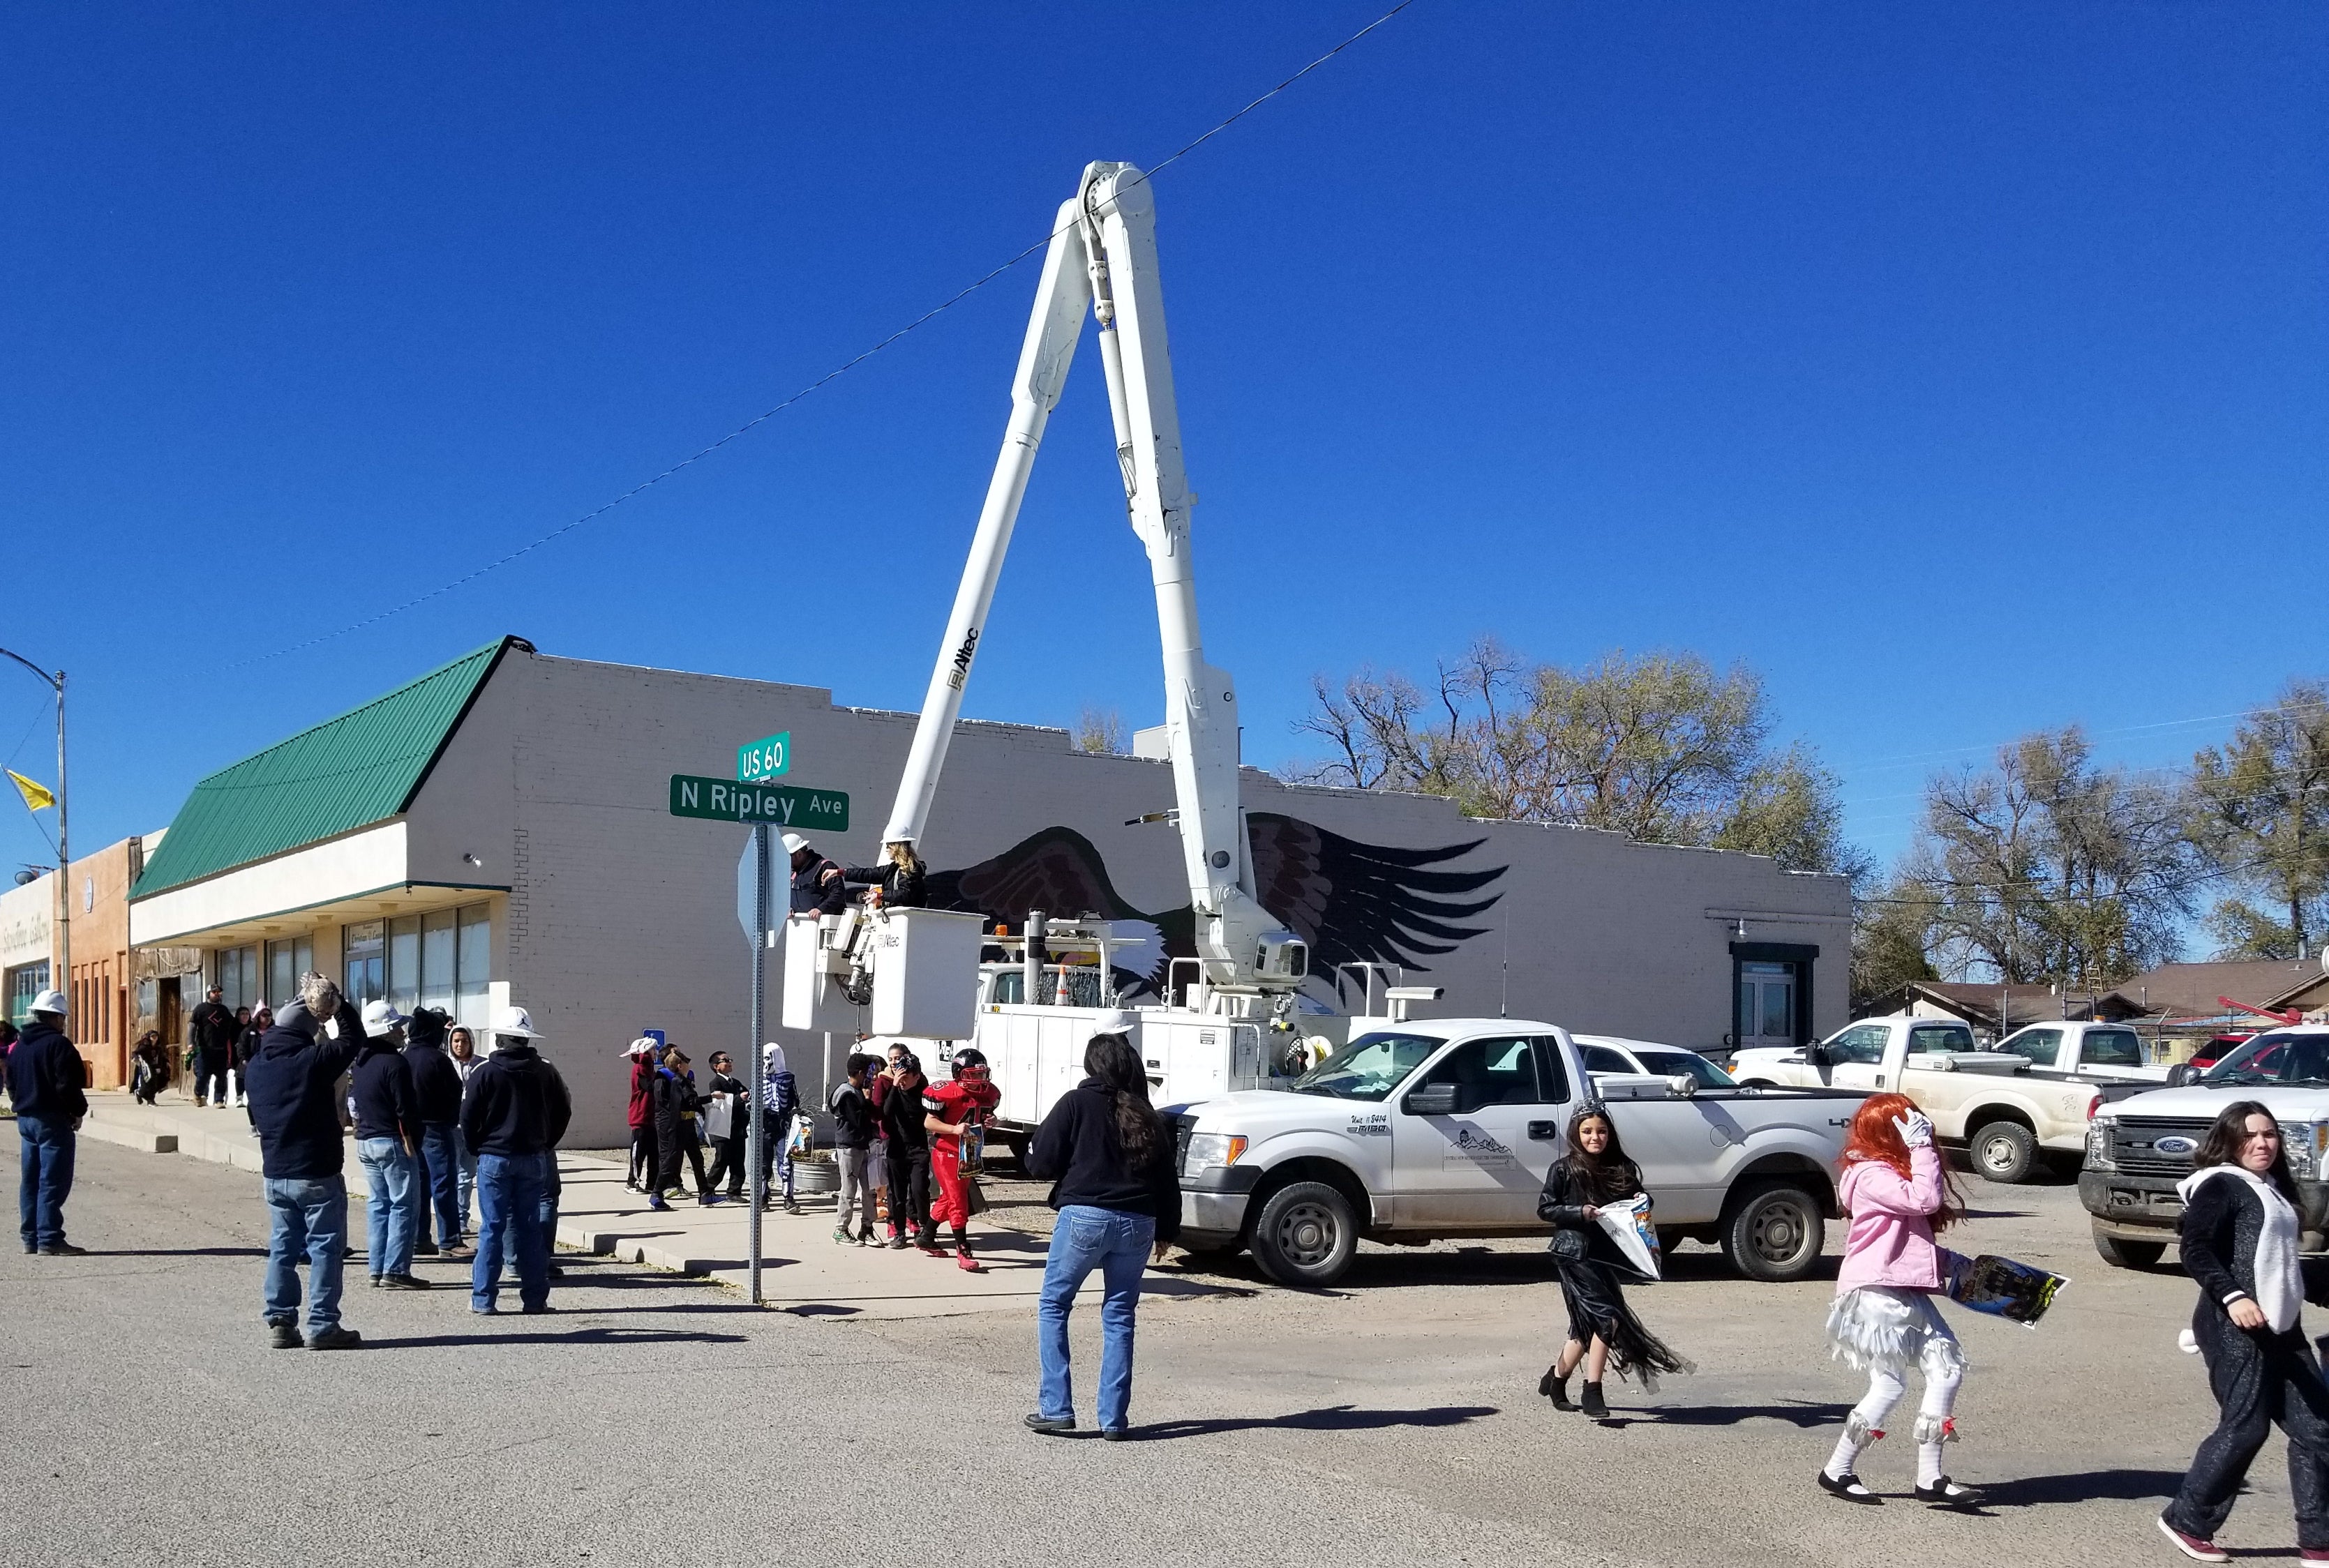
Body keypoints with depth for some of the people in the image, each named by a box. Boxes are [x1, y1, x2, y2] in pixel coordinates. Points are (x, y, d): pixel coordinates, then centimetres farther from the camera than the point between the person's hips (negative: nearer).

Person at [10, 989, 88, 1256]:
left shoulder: (18, 1046, 14)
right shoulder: (58, 1044, -14)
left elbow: (11, 1085, 18)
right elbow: (67, 1085, -19)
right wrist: (78, 1111, -6)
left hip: (25, 1119, 9)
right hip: (53, 1121, -9)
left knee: (30, 1181, 13)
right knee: (53, 1181, -7)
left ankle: (31, 1238, 16)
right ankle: (50, 1239, -8)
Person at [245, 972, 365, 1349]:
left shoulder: (258, 1066, 5)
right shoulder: (313, 1061, -16)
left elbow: (255, 1116, 17)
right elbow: (352, 1038, -5)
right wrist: (337, 1004, 1)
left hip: (274, 1174, 6)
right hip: (317, 1174, -6)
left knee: (282, 1248, 13)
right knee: (325, 1248, 0)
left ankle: (279, 1322, 15)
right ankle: (322, 1325, 0)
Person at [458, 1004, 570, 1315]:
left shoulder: (485, 1073, -8)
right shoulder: (545, 1073, 3)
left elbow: (468, 1117, -6)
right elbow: (563, 1111, 8)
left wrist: (478, 1148, 8)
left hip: (494, 1159, -3)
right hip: (532, 1159, 3)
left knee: (492, 1228, 2)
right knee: (530, 1228, 7)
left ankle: (484, 1299, 3)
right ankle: (534, 1298, 9)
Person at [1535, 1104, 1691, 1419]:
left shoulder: (1623, 1170, 9)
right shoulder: (1564, 1169, -4)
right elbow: (1545, 1209, -5)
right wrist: (1580, 1212, -17)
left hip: (1606, 1254, 6)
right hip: (1574, 1252, -6)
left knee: (1588, 1325, 11)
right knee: (1607, 1317, -14)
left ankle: (1556, 1380, 29)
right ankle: (1593, 1393, -7)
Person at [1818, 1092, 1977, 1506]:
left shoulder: (1893, 1173, 18)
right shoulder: (1872, 1176, -14)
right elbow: (1925, 1200, -28)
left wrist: (1948, 1260, 13)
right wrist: (1922, 1148, -23)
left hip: (1908, 1293, 10)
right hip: (1877, 1292, -10)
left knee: (1947, 1369, 2)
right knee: (1889, 1385, -5)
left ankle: (1930, 1477, 6)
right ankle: (1838, 1471, 8)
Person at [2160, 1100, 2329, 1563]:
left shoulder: (2274, 1189, 18)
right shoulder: (2221, 1185, -9)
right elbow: (2194, 1249, -19)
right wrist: (2232, 1296, -30)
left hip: (2281, 1328, 9)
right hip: (2235, 1327, -9)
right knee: (2245, 1428, -7)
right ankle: (2186, 1521, 6)